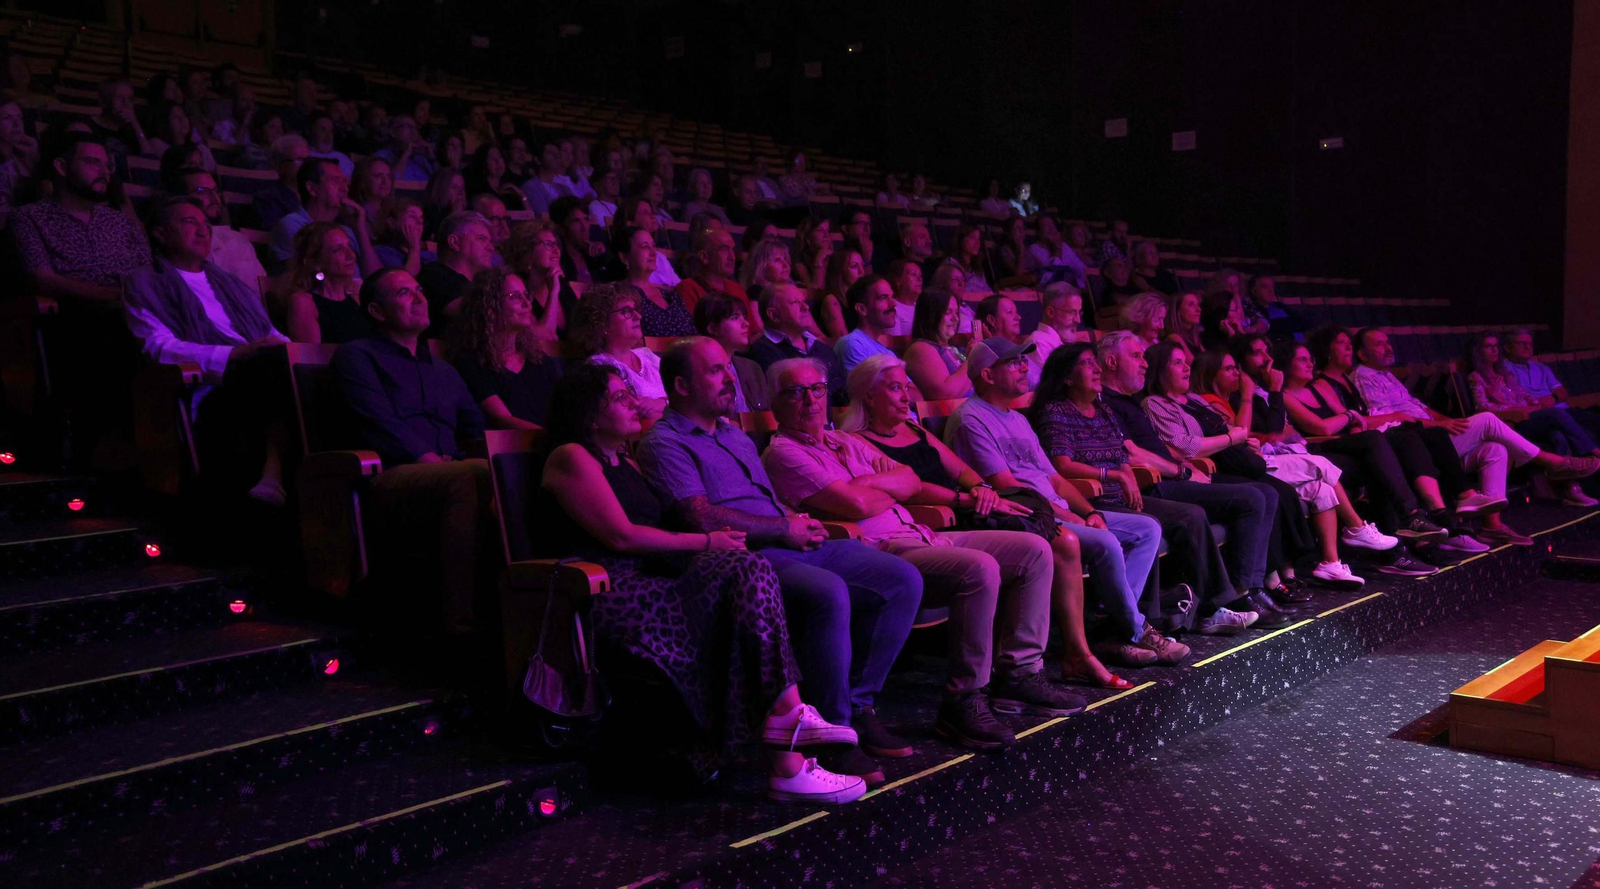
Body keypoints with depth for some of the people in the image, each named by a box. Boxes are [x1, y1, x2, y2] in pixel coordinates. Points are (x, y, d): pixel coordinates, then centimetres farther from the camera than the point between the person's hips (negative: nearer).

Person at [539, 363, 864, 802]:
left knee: (747, 568, -18)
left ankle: (785, 718, -31)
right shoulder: (571, 458, -1)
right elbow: (622, 536, -11)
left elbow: (654, 528, 19)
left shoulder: (625, 462, 28)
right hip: (606, 593, -8)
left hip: (650, 582, 8)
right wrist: (706, 542, -7)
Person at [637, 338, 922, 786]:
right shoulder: (664, 443, -1)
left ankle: (859, 705, 0)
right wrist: (784, 528, -8)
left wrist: (800, 522, 4)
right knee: (830, 594, -37)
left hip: (794, 545, 9)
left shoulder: (736, 435, 28)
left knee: (904, 580, -6)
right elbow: (703, 518, -14)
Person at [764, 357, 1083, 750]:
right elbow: (855, 504, -16)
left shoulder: (847, 442, 25)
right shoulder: (782, 453, -4)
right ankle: (962, 701, -23)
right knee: (980, 568, -32)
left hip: (918, 536, 10)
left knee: (1035, 550, 3)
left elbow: (912, 482, 16)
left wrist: (870, 482, -2)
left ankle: (1019, 673, 4)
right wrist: (892, 493, 4)